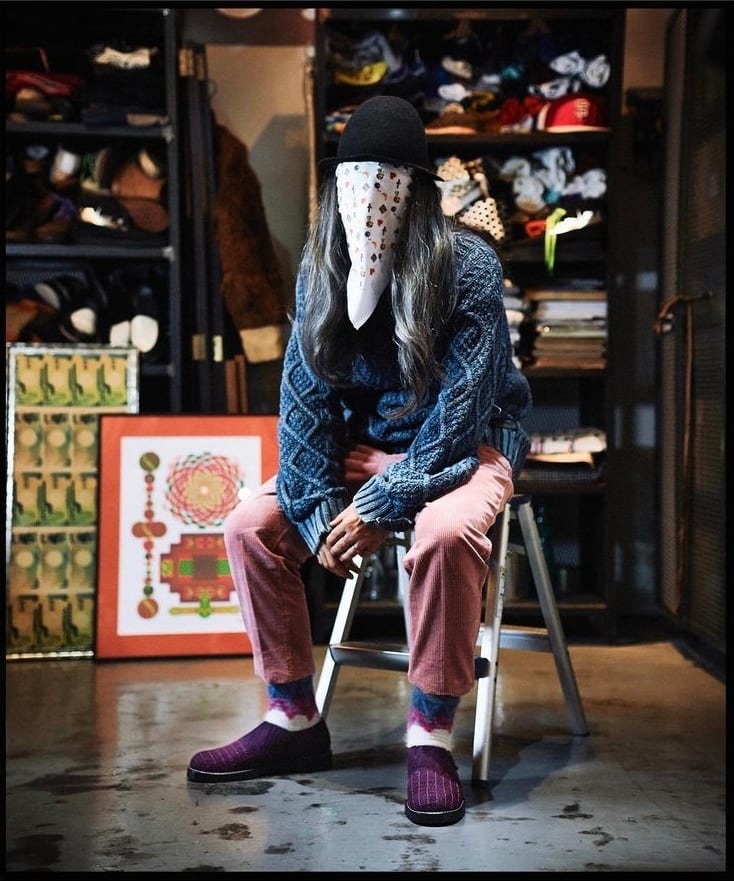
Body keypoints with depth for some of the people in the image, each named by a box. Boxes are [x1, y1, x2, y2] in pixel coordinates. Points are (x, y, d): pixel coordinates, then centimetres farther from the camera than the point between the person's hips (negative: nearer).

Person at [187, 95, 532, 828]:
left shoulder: (467, 266, -18)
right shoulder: (320, 269, -4)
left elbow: (460, 410, -21)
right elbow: (304, 395, -5)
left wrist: (381, 507, -25)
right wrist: (316, 514, -16)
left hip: (464, 446, -5)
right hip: (363, 445, 5)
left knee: (446, 532, -38)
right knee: (251, 525, -12)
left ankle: (431, 736, -21)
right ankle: (294, 720, 1)